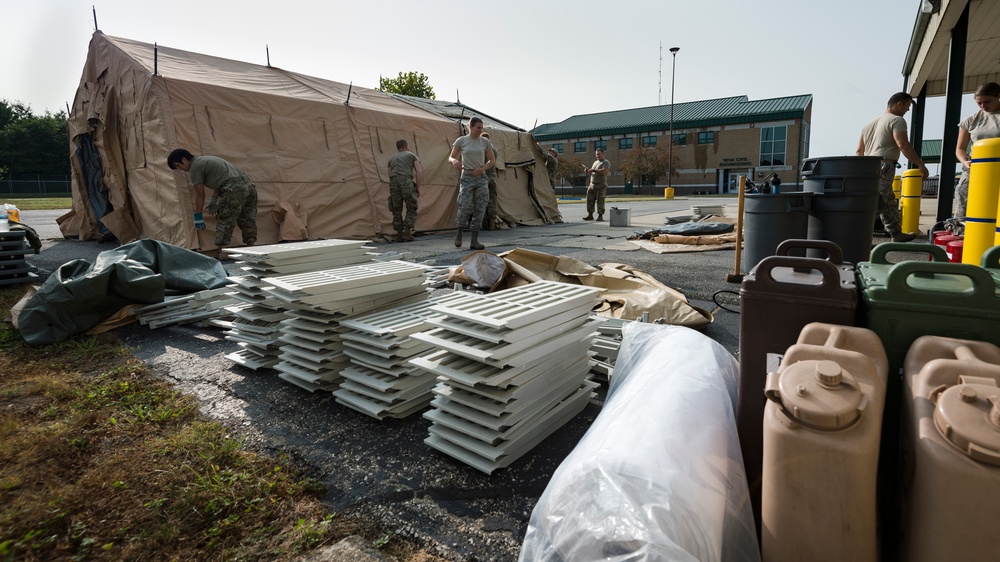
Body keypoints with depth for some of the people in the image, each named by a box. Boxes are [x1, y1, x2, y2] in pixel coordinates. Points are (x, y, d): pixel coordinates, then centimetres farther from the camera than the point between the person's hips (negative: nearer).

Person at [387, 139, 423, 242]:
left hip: (393, 183, 3)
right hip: (406, 182, -3)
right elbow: (419, 172, 5)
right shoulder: (412, 155, 20)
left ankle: (399, 234, 9)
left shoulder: (392, 158, 29)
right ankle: (407, 232, -4)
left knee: (397, 210, 12)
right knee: (411, 208, 6)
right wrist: (418, 187, 7)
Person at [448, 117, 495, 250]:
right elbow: (450, 157, 7)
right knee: (465, 208, -11)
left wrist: (482, 169, -8)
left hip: (481, 178, 3)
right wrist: (454, 161, -18)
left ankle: (474, 240, 4)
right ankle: (459, 234, 16)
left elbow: (492, 161, 10)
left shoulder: (485, 142, 6)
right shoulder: (461, 141, 1)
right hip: (467, 178, -2)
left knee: (479, 209, -1)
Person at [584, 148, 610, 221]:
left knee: (600, 201, -6)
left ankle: (600, 216, -1)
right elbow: (591, 173, 26)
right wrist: (588, 171, 3)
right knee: (590, 200, 2)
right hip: (592, 185, 7)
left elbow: (604, 171, -19)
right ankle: (590, 215, 9)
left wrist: (594, 170, -17)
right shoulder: (595, 162, 22)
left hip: (601, 186, -7)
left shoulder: (606, 162, -1)